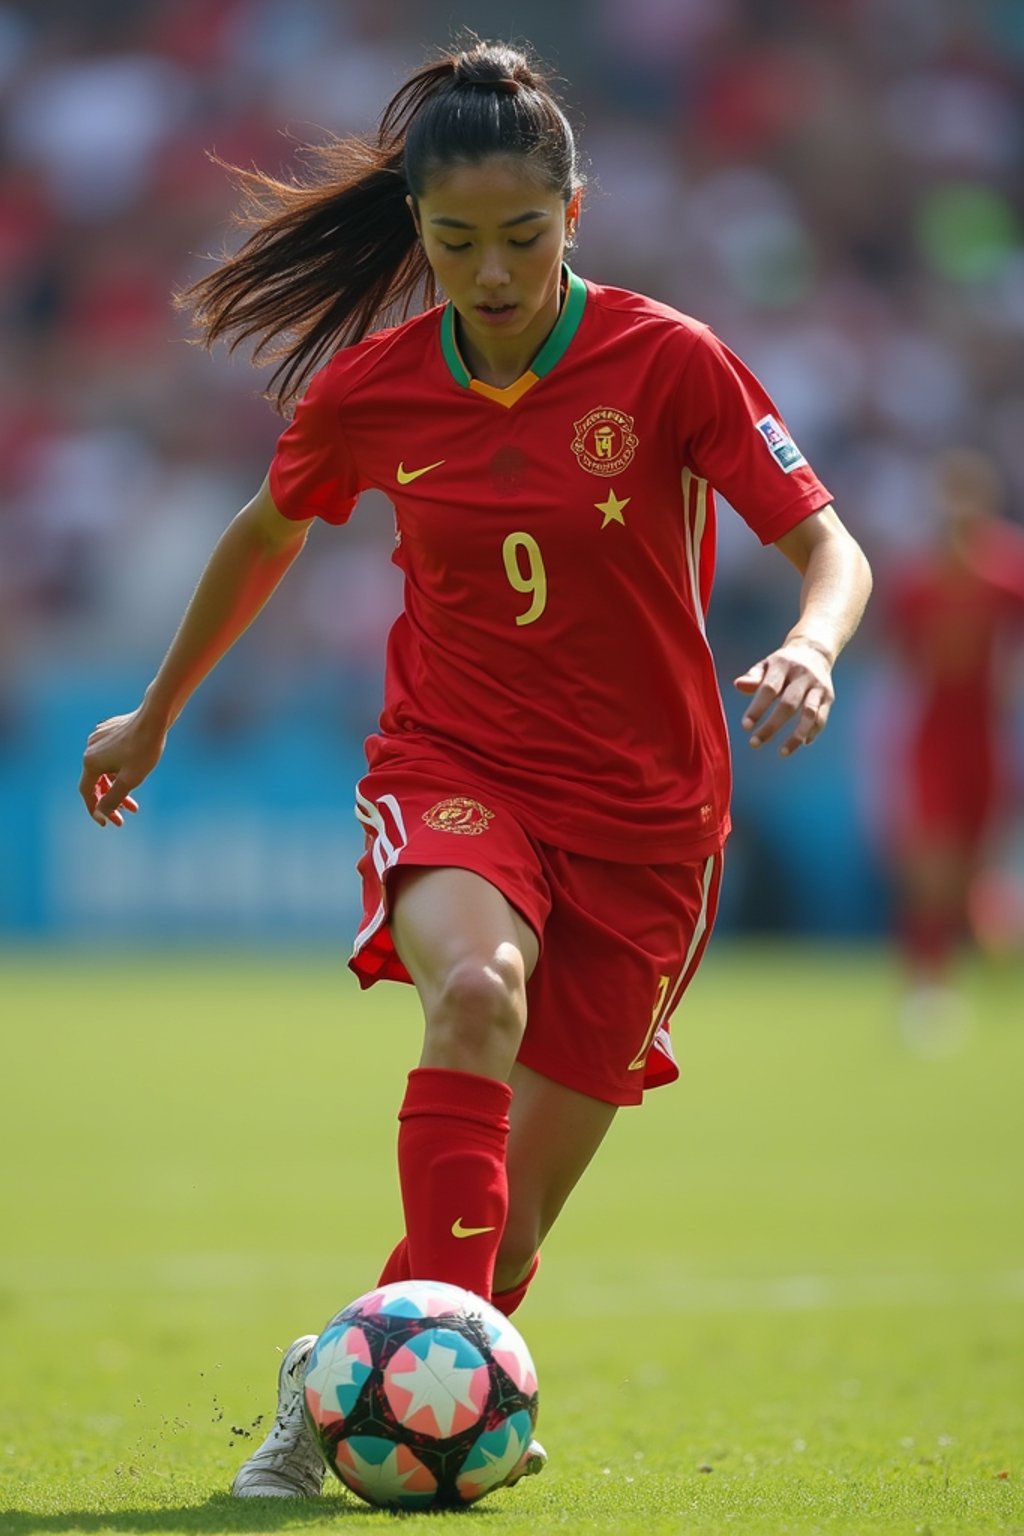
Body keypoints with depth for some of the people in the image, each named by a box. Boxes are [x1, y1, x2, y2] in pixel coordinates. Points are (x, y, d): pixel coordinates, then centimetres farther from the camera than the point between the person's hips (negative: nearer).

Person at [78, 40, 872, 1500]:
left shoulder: (668, 361, -12)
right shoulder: (366, 390, -4)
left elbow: (831, 546, -10)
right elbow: (266, 534, 16)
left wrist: (809, 645, -33)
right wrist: (156, 714, 26)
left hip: (641, 805, 0)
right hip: (451, 769, 0)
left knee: (518, 1213, -1)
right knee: (475, 986, -36)